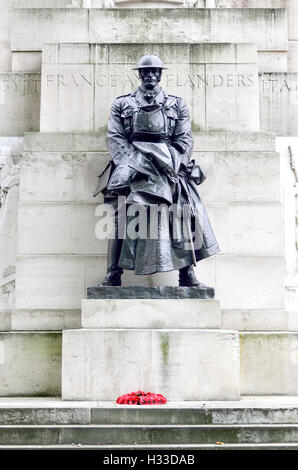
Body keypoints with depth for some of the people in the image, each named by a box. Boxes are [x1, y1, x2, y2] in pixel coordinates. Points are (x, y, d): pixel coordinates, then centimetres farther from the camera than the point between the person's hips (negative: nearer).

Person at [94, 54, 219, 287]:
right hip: (131, 162, 0)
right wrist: (132, 164, -7)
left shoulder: (177, 104, 18)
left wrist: (171, 166, -6)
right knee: (121, 209, -20)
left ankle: (187, 273, -14)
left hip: (167, 165, 0)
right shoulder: (122, 104, 18)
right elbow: (115, 137, 8)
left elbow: (184, 139, 10)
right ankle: (114, 274, -17)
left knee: (184, 208, -19)